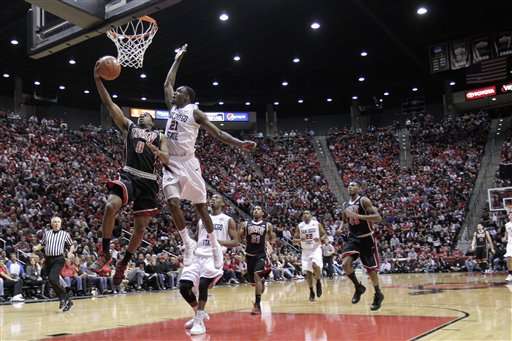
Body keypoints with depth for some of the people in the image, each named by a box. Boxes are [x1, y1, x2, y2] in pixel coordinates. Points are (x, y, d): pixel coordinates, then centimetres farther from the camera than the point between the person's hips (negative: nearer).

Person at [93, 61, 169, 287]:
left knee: (140, 227, 3)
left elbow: (166, 159, 2)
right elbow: (109, 104, 10)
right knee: (111, 206, -29)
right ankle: (105, 253, -11)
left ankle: (123, 263, 23)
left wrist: (157, 152, -19)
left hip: (149, 182, 1)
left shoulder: (159, 137, 18)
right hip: (129, 176, -1)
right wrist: (98, 79, 2)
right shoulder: (129, 127, 18)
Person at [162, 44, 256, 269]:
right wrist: (177, 60, 29)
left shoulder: (194, 112, -1)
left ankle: (215, 247, 13)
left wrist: (239, 144, -17)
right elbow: (167, 84, 27)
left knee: (200, 206, 2)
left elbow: (216, 133, -5)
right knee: (172, 202, -14)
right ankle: (188, 243, 1)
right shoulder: (172, 107, 16)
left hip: (188, 163, -5)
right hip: (171, 163, 5)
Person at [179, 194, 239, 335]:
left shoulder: (228, 220, 5)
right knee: (184, 286, -7)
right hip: (198, 256, 5)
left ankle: (199, 321, -14)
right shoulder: (202, 220, 20)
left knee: (203, 283, -27)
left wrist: (218, 241, -16)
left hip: (214, 257, -5)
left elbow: (236, 242, -1)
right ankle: (199, 313, 17)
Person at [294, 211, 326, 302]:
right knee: (308, 272, 1)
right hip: (306, 250, 3)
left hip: (316, 249, -3)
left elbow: (324, 235, 3)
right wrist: (300, 240, -15)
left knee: (315, 265, -28)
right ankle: (311, 292, 16)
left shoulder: (317, 224, -2)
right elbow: (295, 239, 6)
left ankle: (318, 282, 0)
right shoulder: (300, 226, 4)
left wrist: (320, 239, -18)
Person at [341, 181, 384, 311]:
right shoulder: (346, 205, 7)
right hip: (353, 238, 5)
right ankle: (358, 287, 6)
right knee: (346, 263, -17)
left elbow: (378, 218, -22)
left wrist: (358, 216, -28)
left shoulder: (364, 201, -12)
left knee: (371, 269, 3)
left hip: (366, 238, -5)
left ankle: (378, 294, 27)